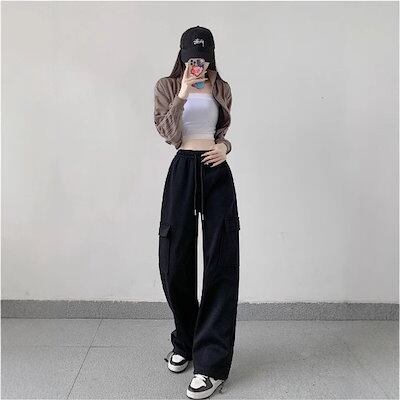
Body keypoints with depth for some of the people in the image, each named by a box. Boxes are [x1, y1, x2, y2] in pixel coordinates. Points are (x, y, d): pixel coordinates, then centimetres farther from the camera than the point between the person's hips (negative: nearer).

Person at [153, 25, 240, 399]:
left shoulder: (220, 88, 13)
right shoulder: (166, 86, 6)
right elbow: (170, 134, -6)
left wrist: (224, 147, 0)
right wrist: (182, 95, -16)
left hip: (216, 173, 2)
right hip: (182, 172, -1)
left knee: (221, 262, -4)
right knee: (175, 263, 3)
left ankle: (212, 363, 3)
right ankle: (185, 341, 29)